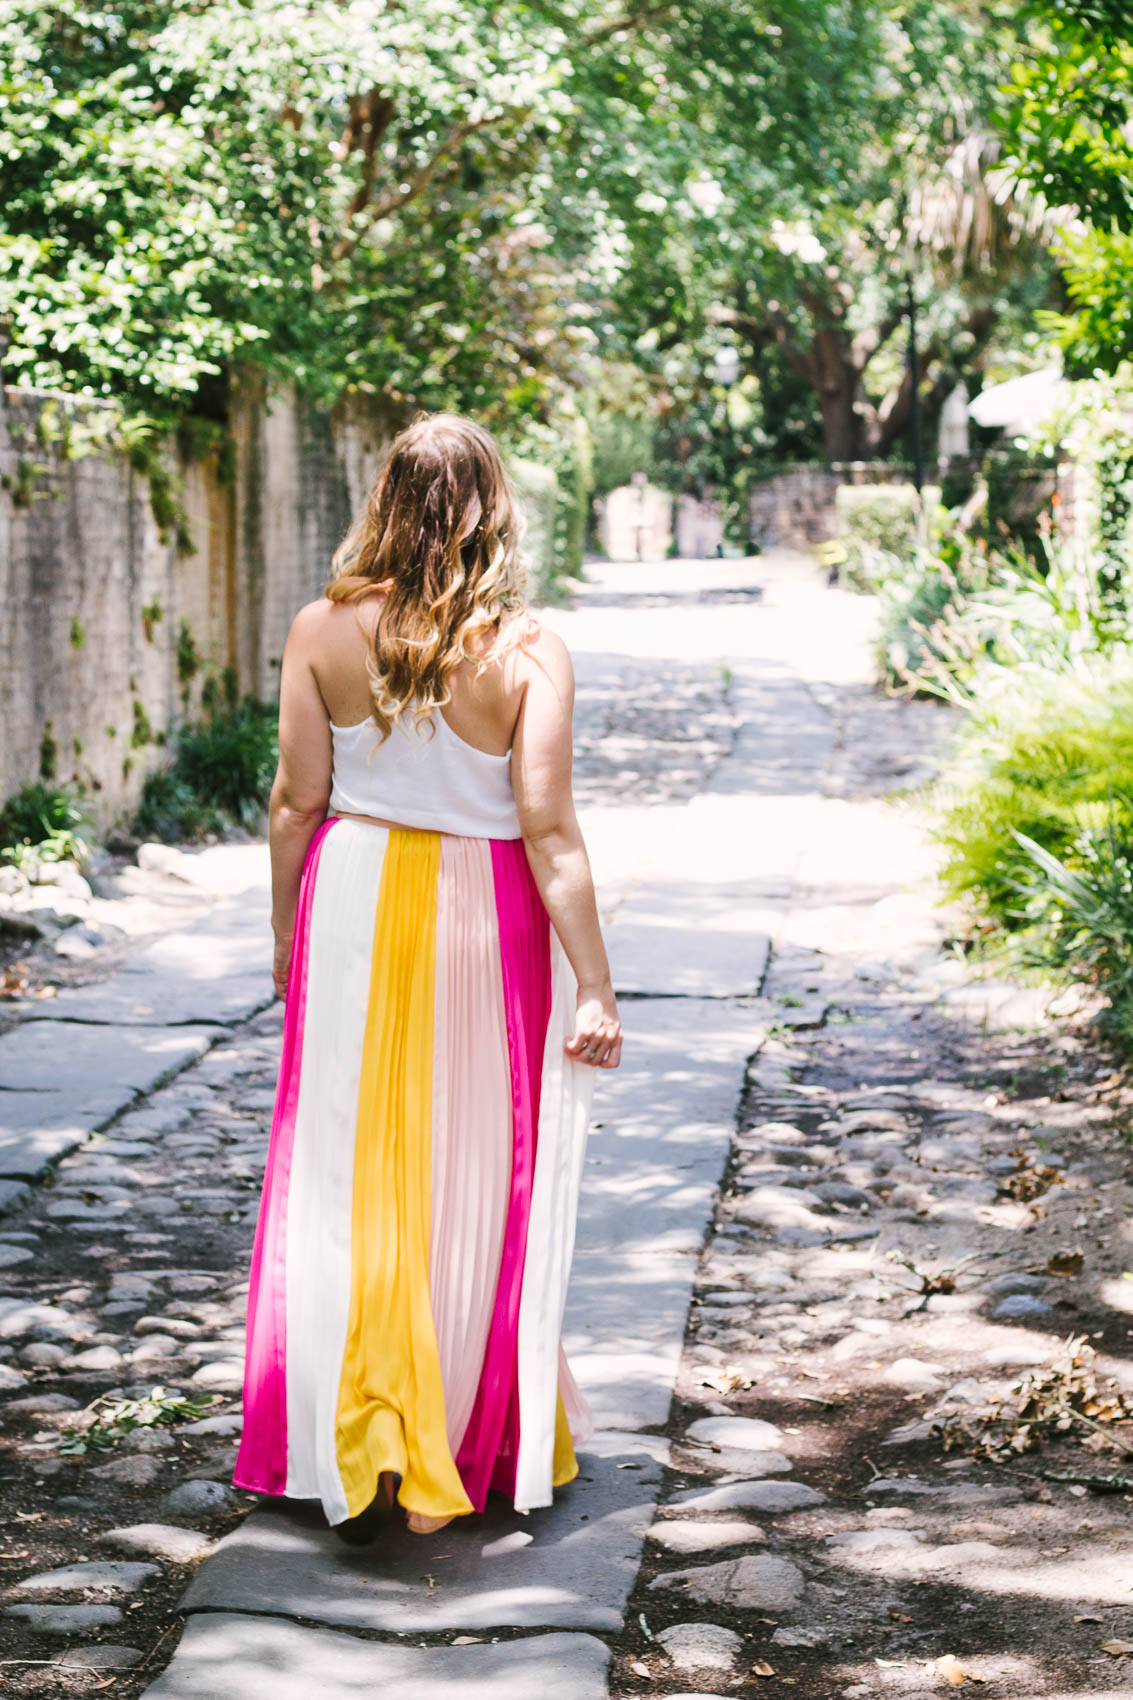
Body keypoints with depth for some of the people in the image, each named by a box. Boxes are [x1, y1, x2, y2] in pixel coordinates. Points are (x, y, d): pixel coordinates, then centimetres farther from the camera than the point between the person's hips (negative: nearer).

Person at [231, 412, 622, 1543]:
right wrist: (593, 987, -10)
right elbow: (547, 828, -14)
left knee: (351, 1170, 9)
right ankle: (470, 1453, 22)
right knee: (473, 1179, 11)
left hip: (353, 901, 1)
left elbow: (297, 801, -2)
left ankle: (356, 1452, 5)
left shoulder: (323, 631, -5)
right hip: (484, 913, -1)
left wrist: (286, 936, 12)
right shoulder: (527, 649, -11)